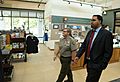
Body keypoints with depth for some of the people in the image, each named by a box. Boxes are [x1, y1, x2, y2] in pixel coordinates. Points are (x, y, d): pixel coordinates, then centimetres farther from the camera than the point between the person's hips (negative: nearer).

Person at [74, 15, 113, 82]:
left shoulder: (106, 34, -12)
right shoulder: (90, 32, 7)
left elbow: (108, 52, -13)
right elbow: (84, 45, 7)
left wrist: (102, 65, -14)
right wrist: (78, 55, -3)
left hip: (96, 64, -6)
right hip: (88, 62, 6)